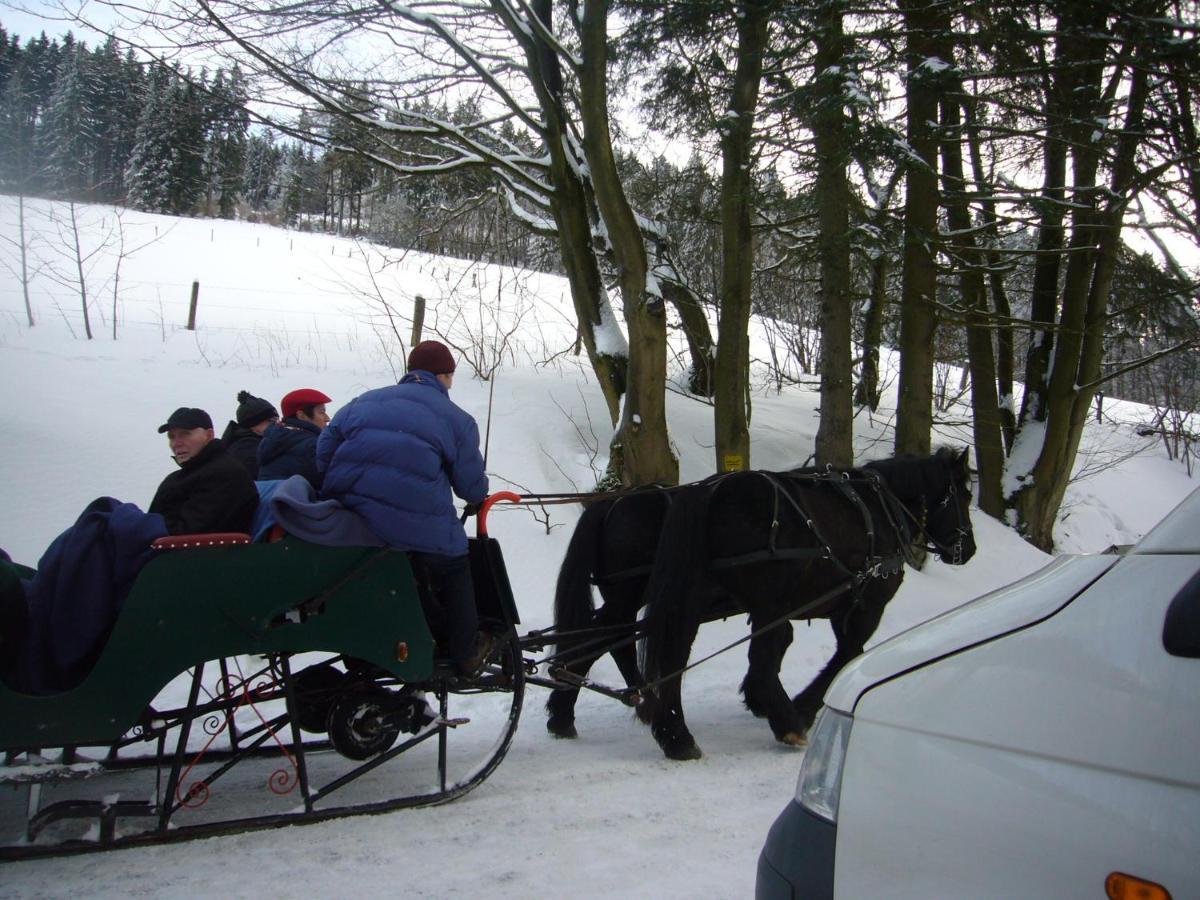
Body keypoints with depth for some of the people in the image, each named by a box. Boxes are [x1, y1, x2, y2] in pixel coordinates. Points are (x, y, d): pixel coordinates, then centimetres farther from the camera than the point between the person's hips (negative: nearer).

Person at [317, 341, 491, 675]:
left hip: (347, 523, 5)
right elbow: (472, 488, 7)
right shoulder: (456, 419, 7)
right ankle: (465, 653, 30)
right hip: (419, 527, -5)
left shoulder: (365, 401, 20)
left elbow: (325, 450, 15)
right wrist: (480, 495, 30)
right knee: (454, 572, 20)